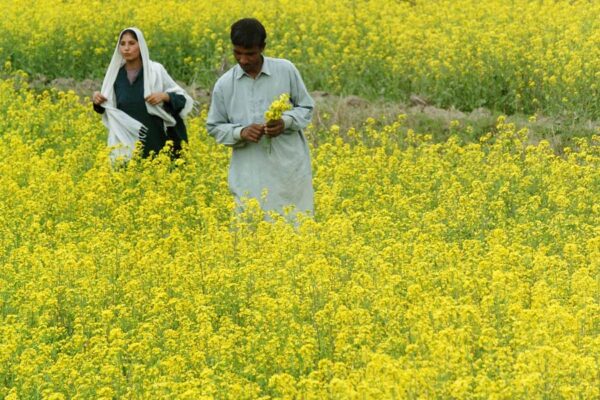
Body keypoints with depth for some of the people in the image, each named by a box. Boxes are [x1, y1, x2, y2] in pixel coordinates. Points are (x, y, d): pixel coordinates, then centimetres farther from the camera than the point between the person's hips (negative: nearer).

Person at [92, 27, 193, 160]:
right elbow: (109, 108, 17)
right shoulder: (115, 73, 5)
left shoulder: (156, 71, -2)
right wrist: (97, 100, -3)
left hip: (153, 140, -2)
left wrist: (165, 96, -16)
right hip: (126, 141, 2)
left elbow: (182, 99, 3)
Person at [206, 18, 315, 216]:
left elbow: (306, 109, 9)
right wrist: (241, 133, -11)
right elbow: (215, 128, 9)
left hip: (291, 168, 0)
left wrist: (286, 122, -12)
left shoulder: (286, 70, -2)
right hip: (251, 176, 0)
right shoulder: (224, 85, 0)